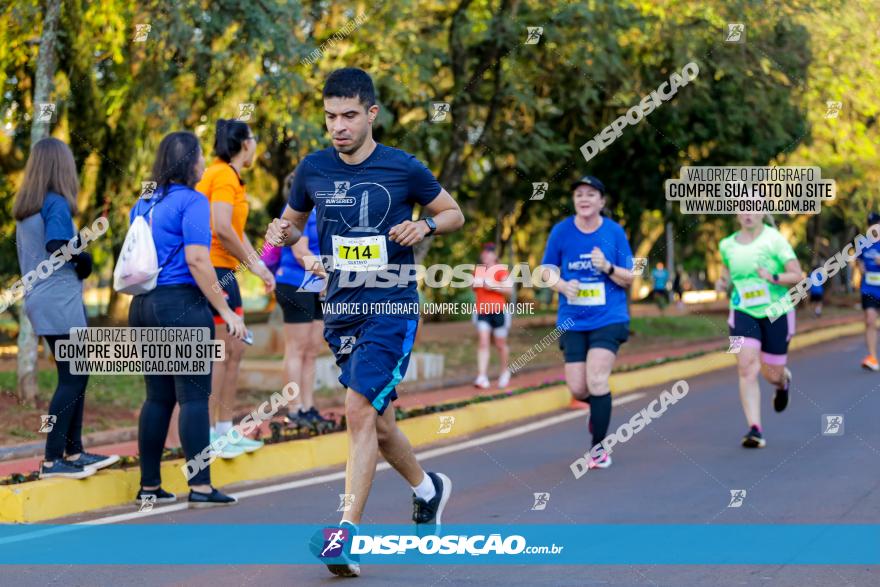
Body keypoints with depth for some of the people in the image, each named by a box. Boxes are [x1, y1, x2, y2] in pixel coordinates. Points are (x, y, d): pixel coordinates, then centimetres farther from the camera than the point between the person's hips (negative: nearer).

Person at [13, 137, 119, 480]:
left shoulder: (24, 208, 13)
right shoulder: (56, 204, -13)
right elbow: (57, 247, -26)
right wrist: (82, 259, -8)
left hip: (40, 300, 9)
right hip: (60, 301, -9)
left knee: (76, 376, 15)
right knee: (72, 379, -5)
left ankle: (73, 452, 20)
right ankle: (52, 460, -6)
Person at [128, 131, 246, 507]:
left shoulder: (143, 204, 14)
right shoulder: (192, 201, -9)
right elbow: (196, 260, -17)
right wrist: (226, 311, -13)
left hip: (143, 305, 8)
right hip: (182, 303, -8)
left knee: (157, 397, 12)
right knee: (194, 396, -4)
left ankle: (149, 486, 13)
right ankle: (200, 487, -5)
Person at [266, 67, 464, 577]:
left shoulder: (403, 168, -6)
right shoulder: (313, 169, 4)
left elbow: (455, 214, 7)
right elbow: (295, 221, 19)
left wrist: (425, 224, -14)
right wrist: (284, 233, -4)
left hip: (393, 308, -5)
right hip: (342, 310, 5)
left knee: (360, 411, -18)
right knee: (378, 422, 13)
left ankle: (348, 532, -17)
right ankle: (428, 488, 40)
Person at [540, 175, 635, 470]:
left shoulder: (615, 232, -3)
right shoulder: (561, 231, -1)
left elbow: (628, 279, 1)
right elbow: (548, 271, 8)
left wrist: (608, 267, -19)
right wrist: (563, 285, -13)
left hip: (608, 319, -2)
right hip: (573, 321, 2)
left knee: (597, 380, -17)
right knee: (577, 389, 0)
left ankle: (598, 447, -4)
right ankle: (599, 407, 37)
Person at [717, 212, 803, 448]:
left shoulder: (774, 240, -9)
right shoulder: (727, 245, 4)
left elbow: (797, 276, -10)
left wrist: (774, 278, -26)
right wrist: (723, 282, 1)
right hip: (743, 313, 2)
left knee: (772, 374, 9)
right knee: (747, 369, -17)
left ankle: (784, 381, 49)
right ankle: (755, 429, -18)